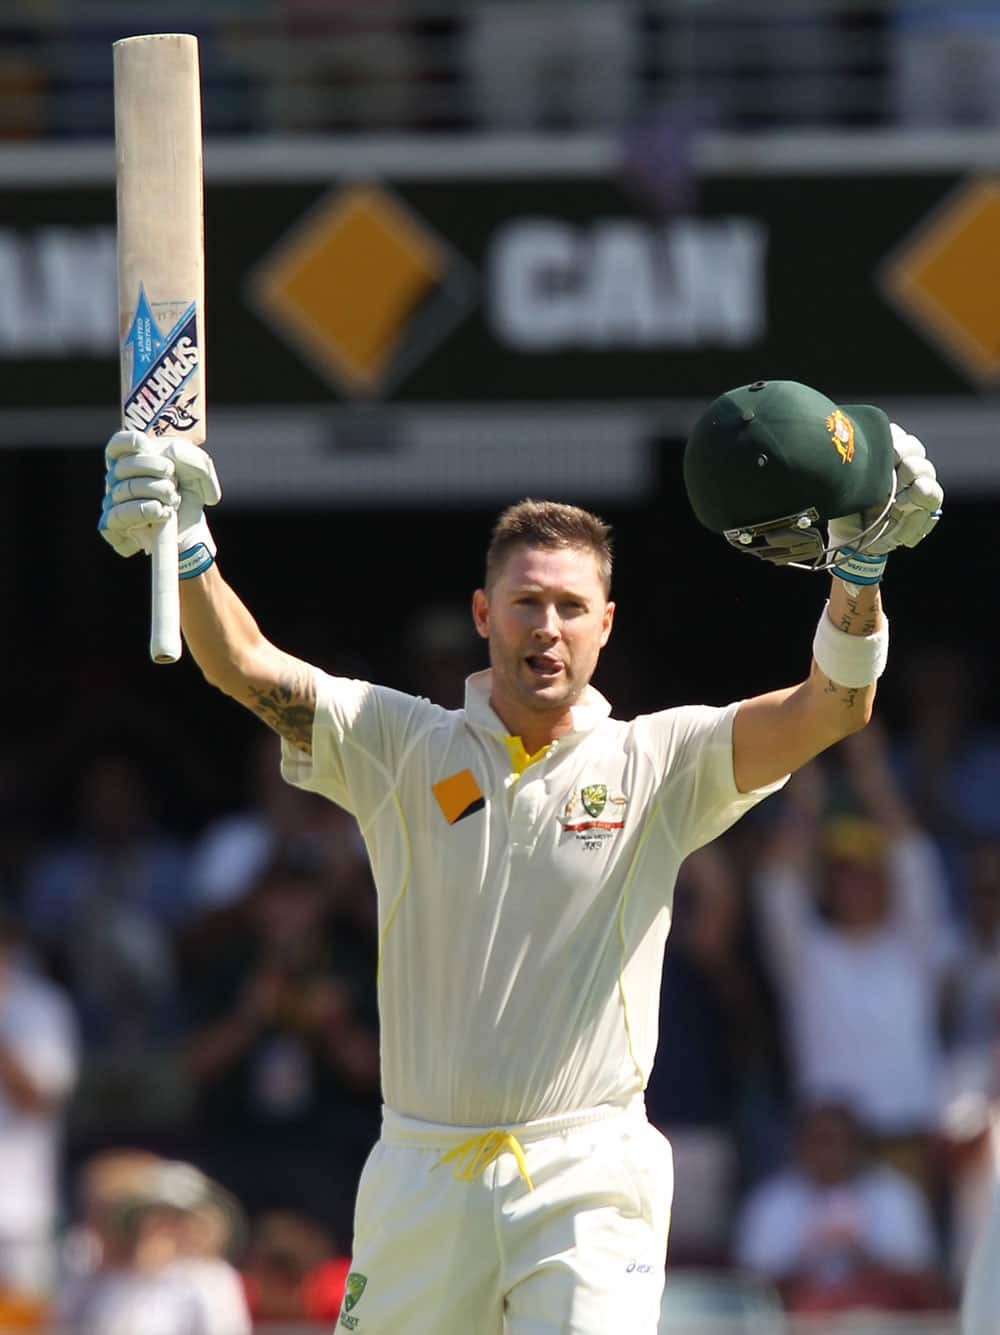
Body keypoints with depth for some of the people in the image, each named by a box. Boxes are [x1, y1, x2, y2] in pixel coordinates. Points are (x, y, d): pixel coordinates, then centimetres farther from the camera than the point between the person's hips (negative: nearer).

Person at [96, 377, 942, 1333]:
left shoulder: (657, 766, 4)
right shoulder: (404, 750, 6)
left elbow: (834, 708, -8)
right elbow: (246, 669, -6)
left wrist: (857, 565, -26)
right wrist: (186, 550, -25)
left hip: (589, 1181, -2)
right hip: (421, 1174, 2)